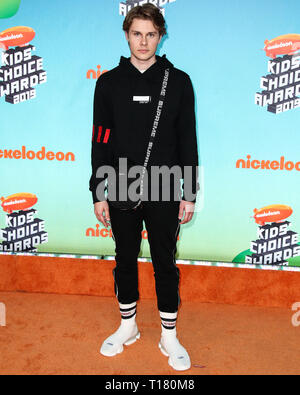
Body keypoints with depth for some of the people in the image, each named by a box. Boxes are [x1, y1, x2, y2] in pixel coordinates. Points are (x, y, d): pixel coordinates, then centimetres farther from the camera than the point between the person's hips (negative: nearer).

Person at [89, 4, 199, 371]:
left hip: (164, 192, -1)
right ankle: (128, 327, 34)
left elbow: (188, 141, 1)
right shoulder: (109, 83, 3)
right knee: (125, 260, 13)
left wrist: (190, 193, -2)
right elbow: (100, 142, 3)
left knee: (165, 263, 8)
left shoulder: (178, 81, 1)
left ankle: (169, 336, 25)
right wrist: (99, 193, 0)